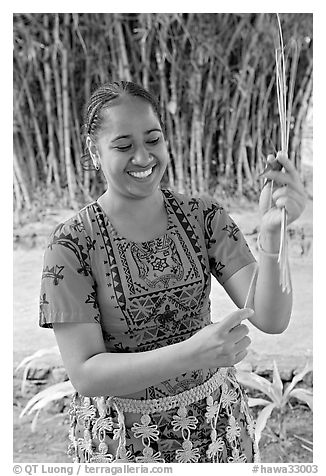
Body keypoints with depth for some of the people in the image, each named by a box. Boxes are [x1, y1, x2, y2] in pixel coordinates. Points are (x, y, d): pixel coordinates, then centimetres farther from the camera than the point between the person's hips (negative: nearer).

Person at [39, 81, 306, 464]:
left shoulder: (204, 216, -8)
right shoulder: (71, 244, -16)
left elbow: (271, 319, -16)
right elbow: (84, 374, -20)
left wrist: (271, 232, -34)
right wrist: (189, 354, -33)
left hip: (214, 419, 3)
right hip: (123, 434, -2)